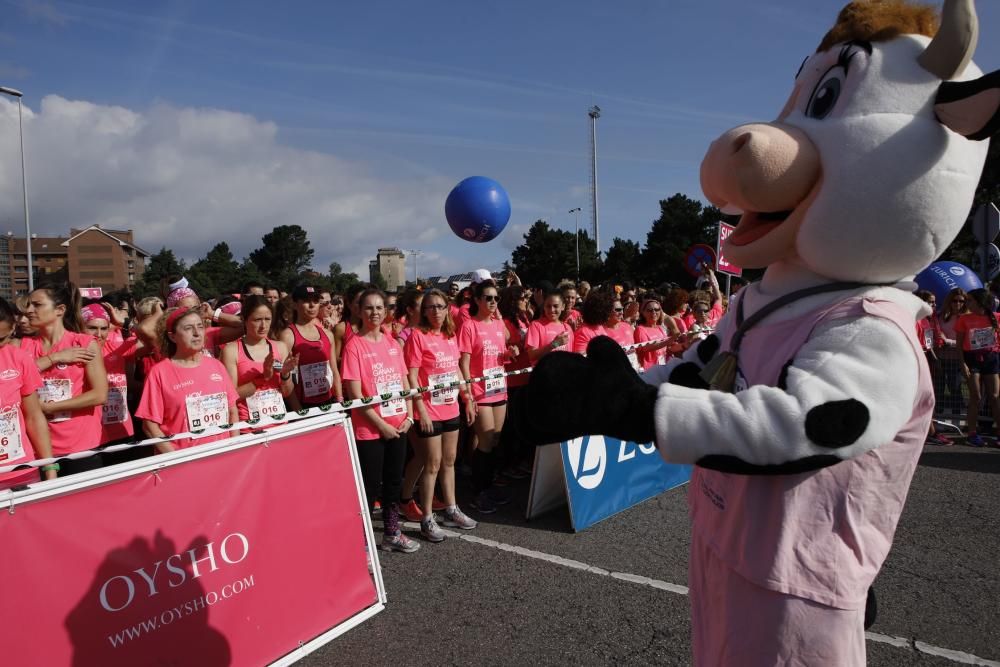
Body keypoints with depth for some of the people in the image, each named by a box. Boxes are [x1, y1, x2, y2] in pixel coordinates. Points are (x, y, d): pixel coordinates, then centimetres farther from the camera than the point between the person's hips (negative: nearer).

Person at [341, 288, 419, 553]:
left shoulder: (392, 343, 7)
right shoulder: (354, 345, -11)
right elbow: (355, 394, -15)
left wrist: (409, 415, 0)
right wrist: (380, 424, -14)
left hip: (398, 426, 6)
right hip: (369, 429, -6)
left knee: (394, 481, 16)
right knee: (370, 486, 1)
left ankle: (391, 533, 32)